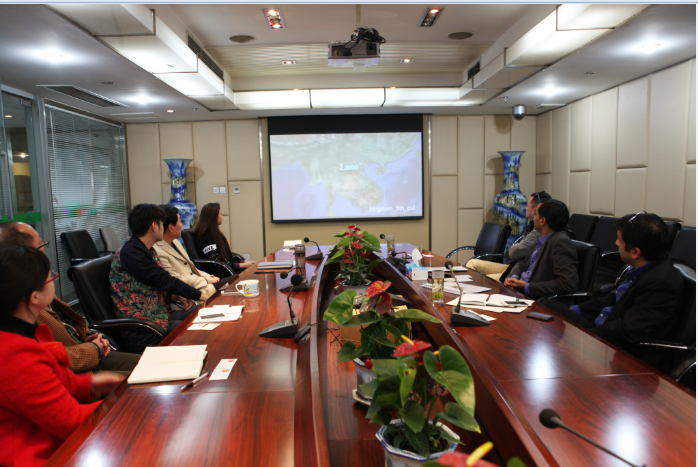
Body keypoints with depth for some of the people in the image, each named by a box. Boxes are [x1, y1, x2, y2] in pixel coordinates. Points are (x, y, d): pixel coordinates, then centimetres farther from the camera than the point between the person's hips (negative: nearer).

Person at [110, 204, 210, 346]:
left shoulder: (149, 251, 13)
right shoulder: (130, 252, -18)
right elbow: (163, 280, -19)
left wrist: (177, 297, 1)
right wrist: (199, 295, -11)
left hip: (161, 312, 10)